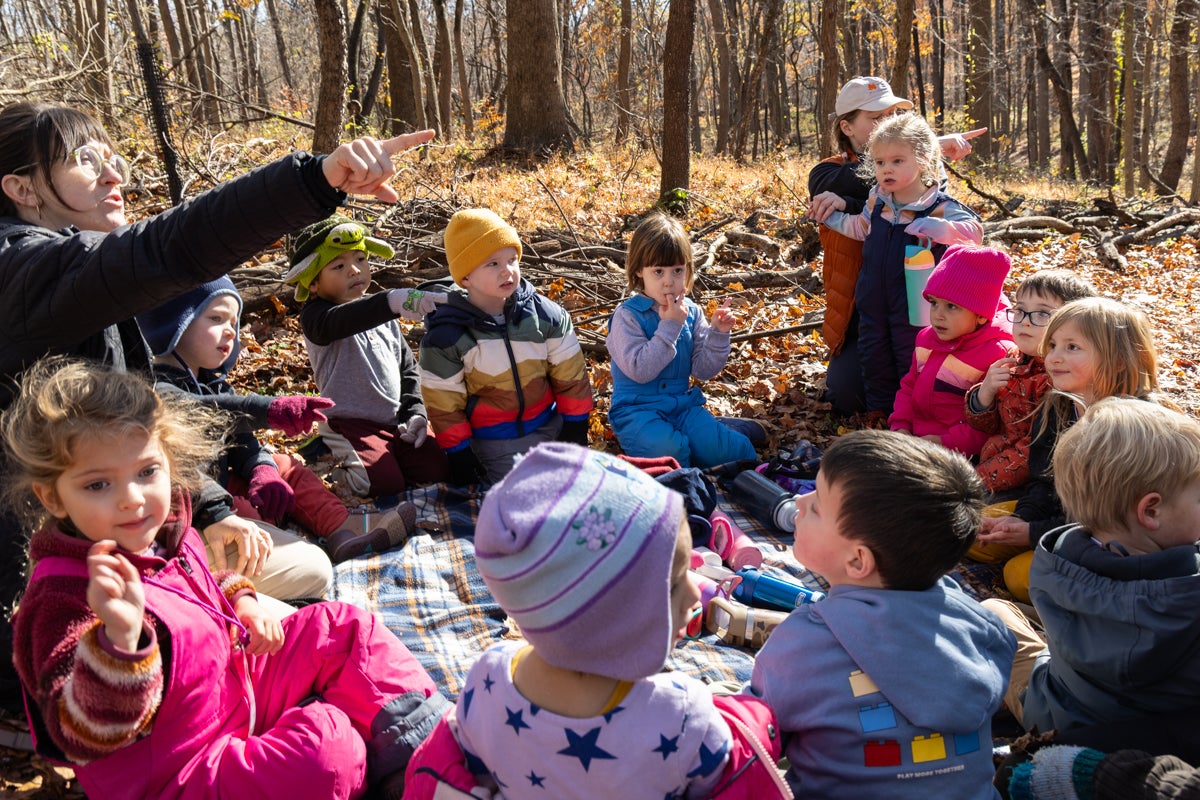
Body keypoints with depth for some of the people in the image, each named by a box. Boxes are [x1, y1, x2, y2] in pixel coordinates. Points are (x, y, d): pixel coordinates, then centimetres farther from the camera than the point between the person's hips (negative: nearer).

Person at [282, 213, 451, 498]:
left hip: (396, 421, 6)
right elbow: (338, 322, -34)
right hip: (352, 423, -6)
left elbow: (407, 366, 18)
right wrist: (389, 302, -52)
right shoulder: (315, 316, -9)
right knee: (385, 484, -25)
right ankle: (341, 456, 4)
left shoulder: (383, 316, 14)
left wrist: (415, 411, 2)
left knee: (438, 470, -11)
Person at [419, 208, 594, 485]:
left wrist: (575, 428, 1)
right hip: (493, 445, -3)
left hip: (549, 428, 3)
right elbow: (444, 402, -8)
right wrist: (459, 454, -8)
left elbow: (570, 375, 1)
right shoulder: (446, 335, -14)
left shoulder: (545, 314, -7)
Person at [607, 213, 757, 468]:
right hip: (638, 409, -4)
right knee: (668, 451, -33)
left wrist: (718, 333, -12)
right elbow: (640, 371, -21)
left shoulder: (691, 312, 6)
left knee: (720, 449, -22)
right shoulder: (627, 315, -9)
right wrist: (670, 326, -22)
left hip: (683, 403, 4)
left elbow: (704, 370, 4)